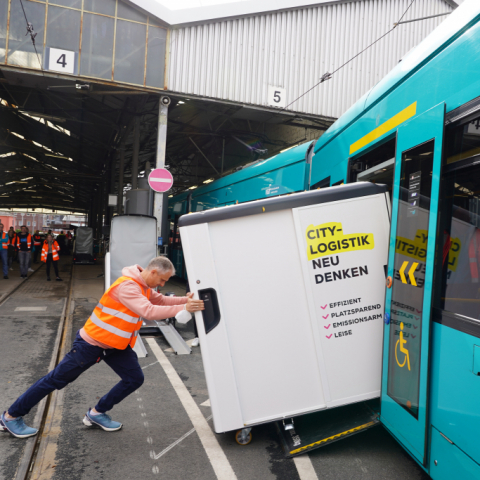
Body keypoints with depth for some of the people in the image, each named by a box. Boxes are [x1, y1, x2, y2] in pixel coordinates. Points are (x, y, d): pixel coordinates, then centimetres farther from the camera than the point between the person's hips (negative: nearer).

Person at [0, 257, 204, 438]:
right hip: (91, 343, -9)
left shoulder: (143, 286, 0)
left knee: (134, 379, 1)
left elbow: (160, 300, 5)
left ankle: (97, 414, 19)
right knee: (56, 380, 6)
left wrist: (185, 300, -10)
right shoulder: (127, 286, -31)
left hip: (116, 344, 9)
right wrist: (183, 308, -38)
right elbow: (148, 311, -39)